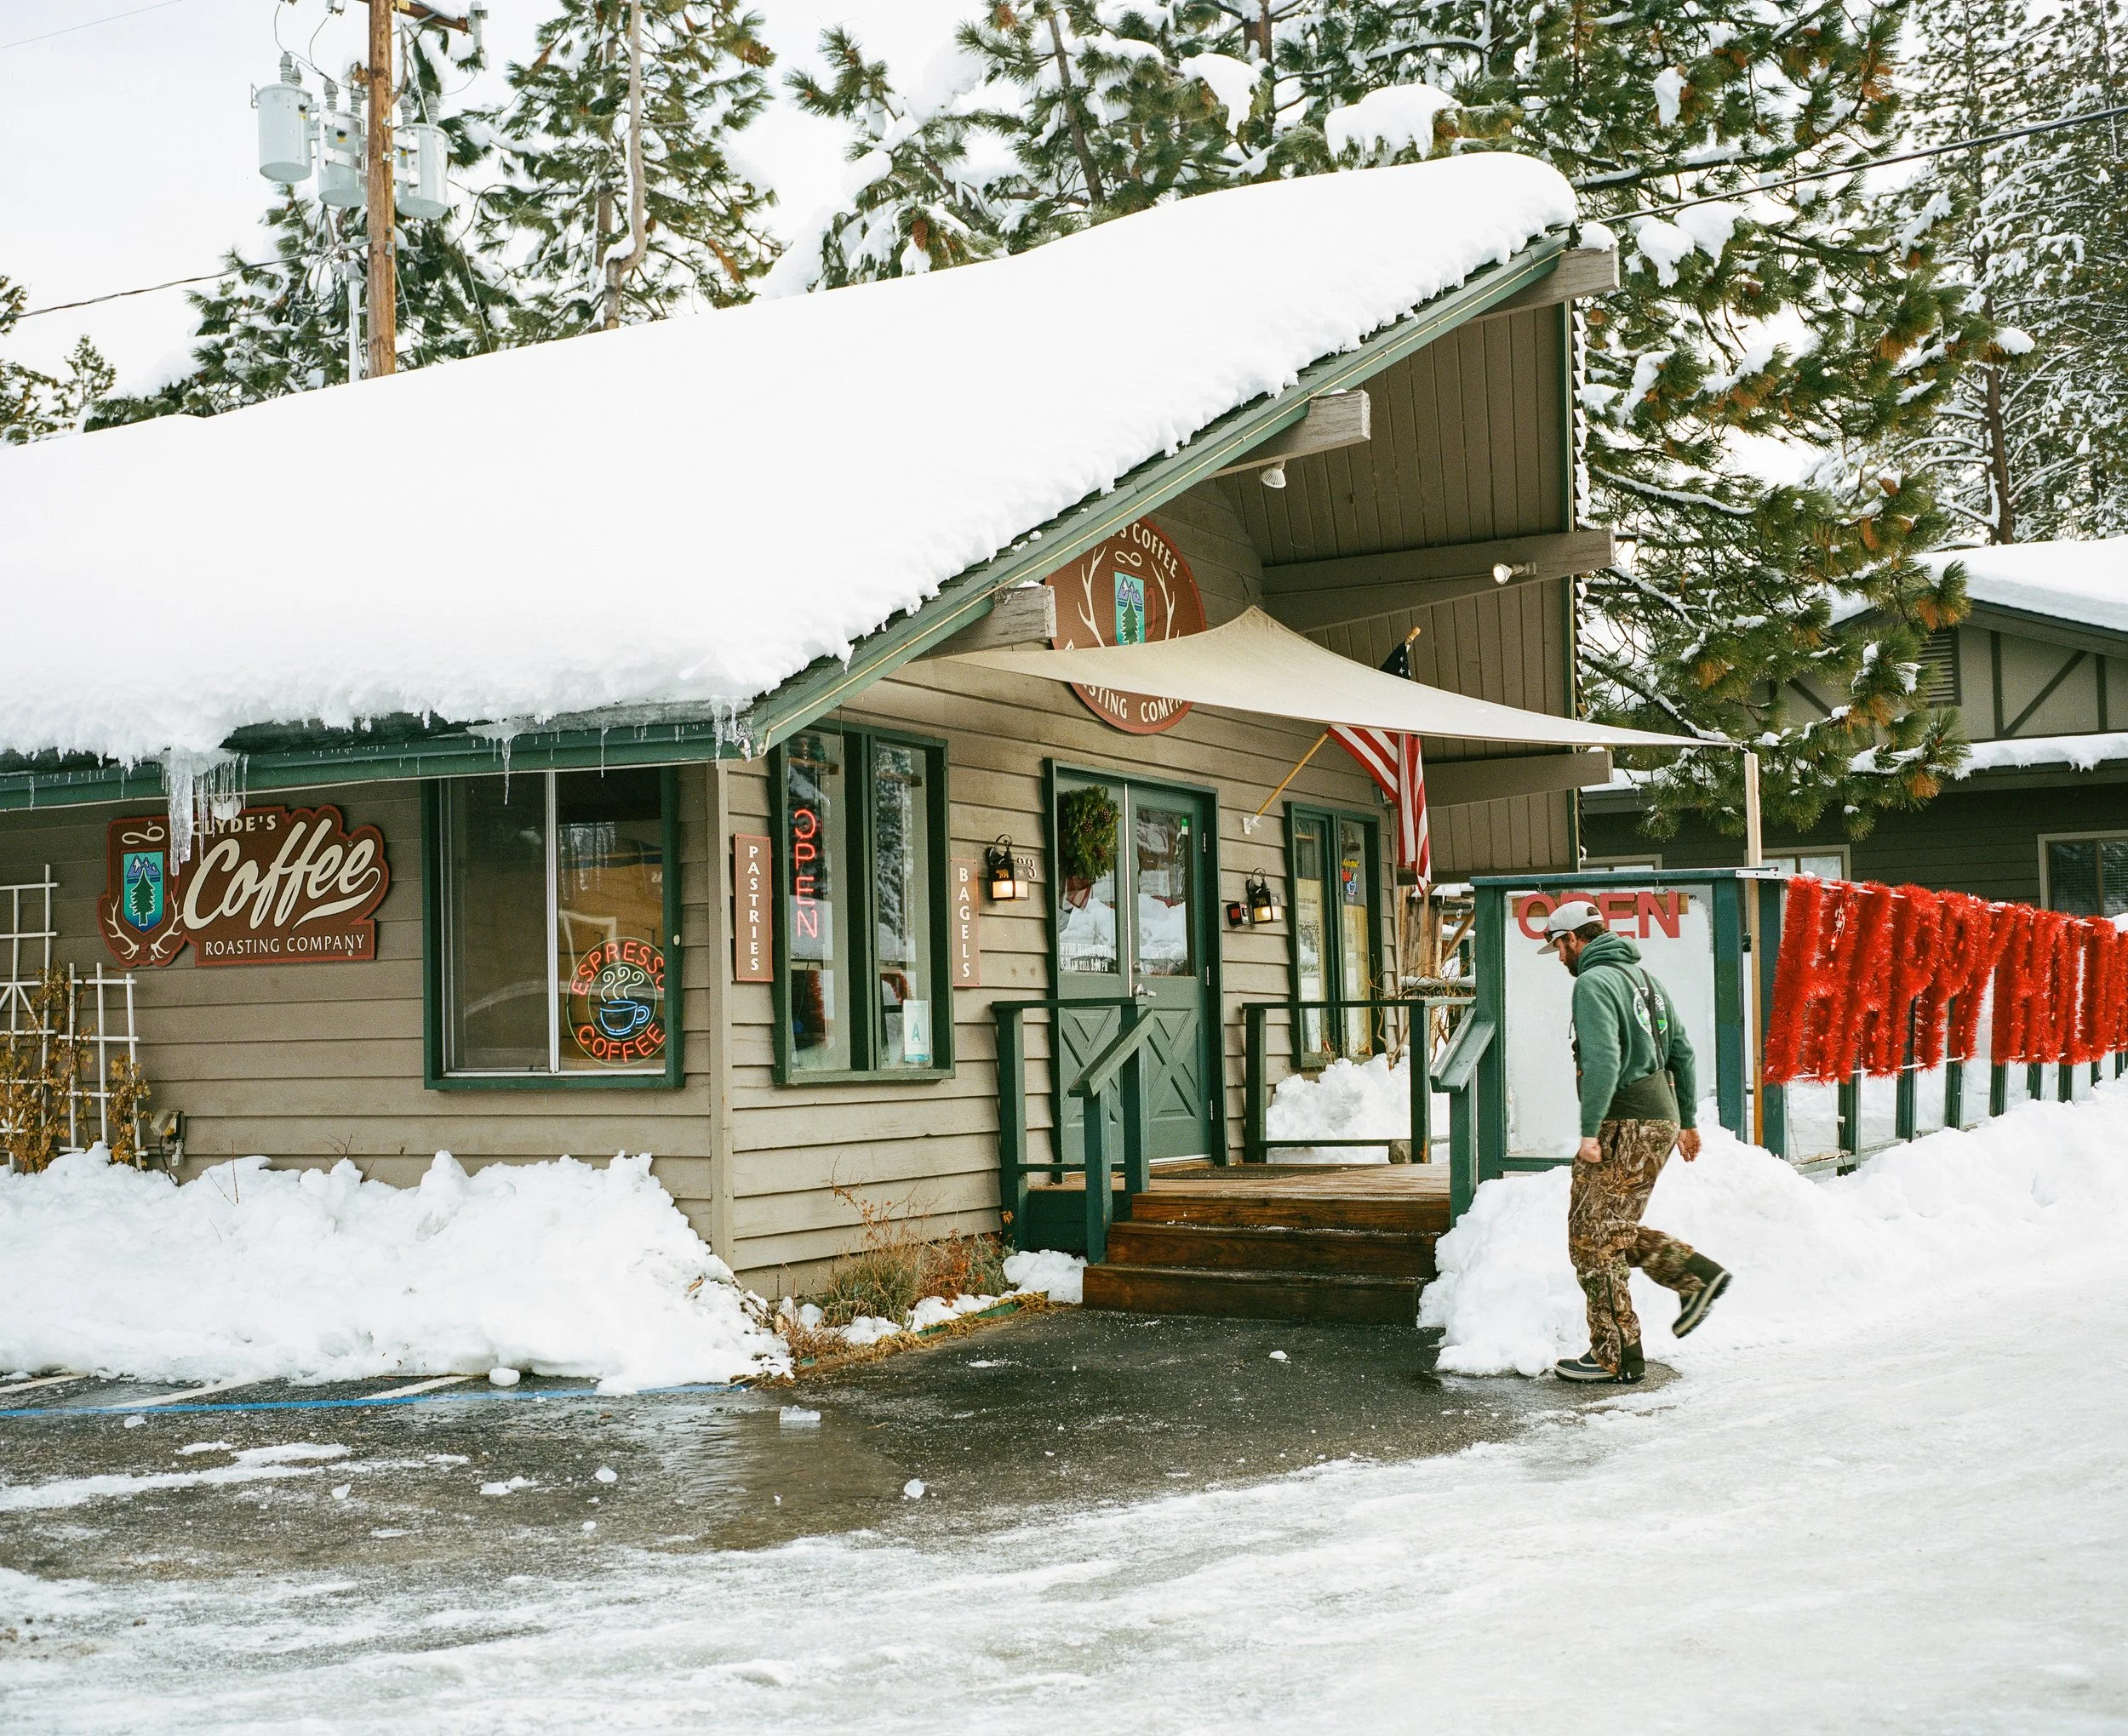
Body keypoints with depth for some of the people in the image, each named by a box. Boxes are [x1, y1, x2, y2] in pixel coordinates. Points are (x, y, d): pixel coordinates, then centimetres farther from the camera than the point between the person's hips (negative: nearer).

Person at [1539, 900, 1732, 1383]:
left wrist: (1589, 1132, -24)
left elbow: (1602, 1061, -23)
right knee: (1612, 1230, 20)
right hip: (1662, 1116, 9)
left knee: (1593, 1239, -2)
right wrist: (1687, 1120, 24)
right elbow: (1681, 1050, 18)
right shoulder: (1644, 976, 16)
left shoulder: (1593, 982, -12)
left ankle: (1616, 1355, 2)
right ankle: (1697, 1275, 13)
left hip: (1625, 1125, -9)